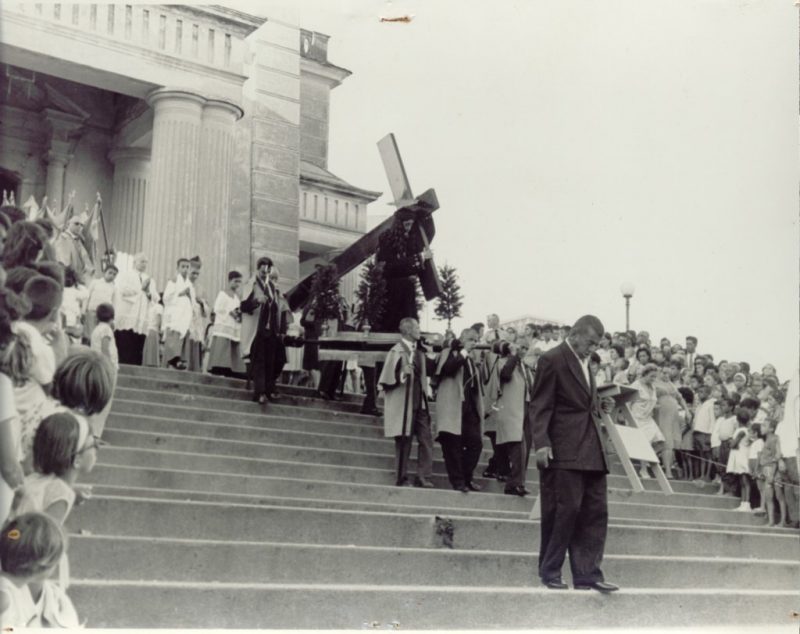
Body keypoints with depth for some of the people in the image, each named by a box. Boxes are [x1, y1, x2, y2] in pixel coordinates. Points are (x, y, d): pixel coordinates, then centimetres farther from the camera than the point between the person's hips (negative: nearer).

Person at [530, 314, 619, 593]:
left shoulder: (586, 362, 18)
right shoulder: (552, 360, -7)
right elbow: (540, 405, -11)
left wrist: (601, 405, 8)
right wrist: (541, 443, -19)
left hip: (591, 449, 8)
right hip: (564, 450, -8)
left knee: (596, 511, 5)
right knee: (565, 509, -4)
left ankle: (587, 573, 10)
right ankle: (549, 571, 10)